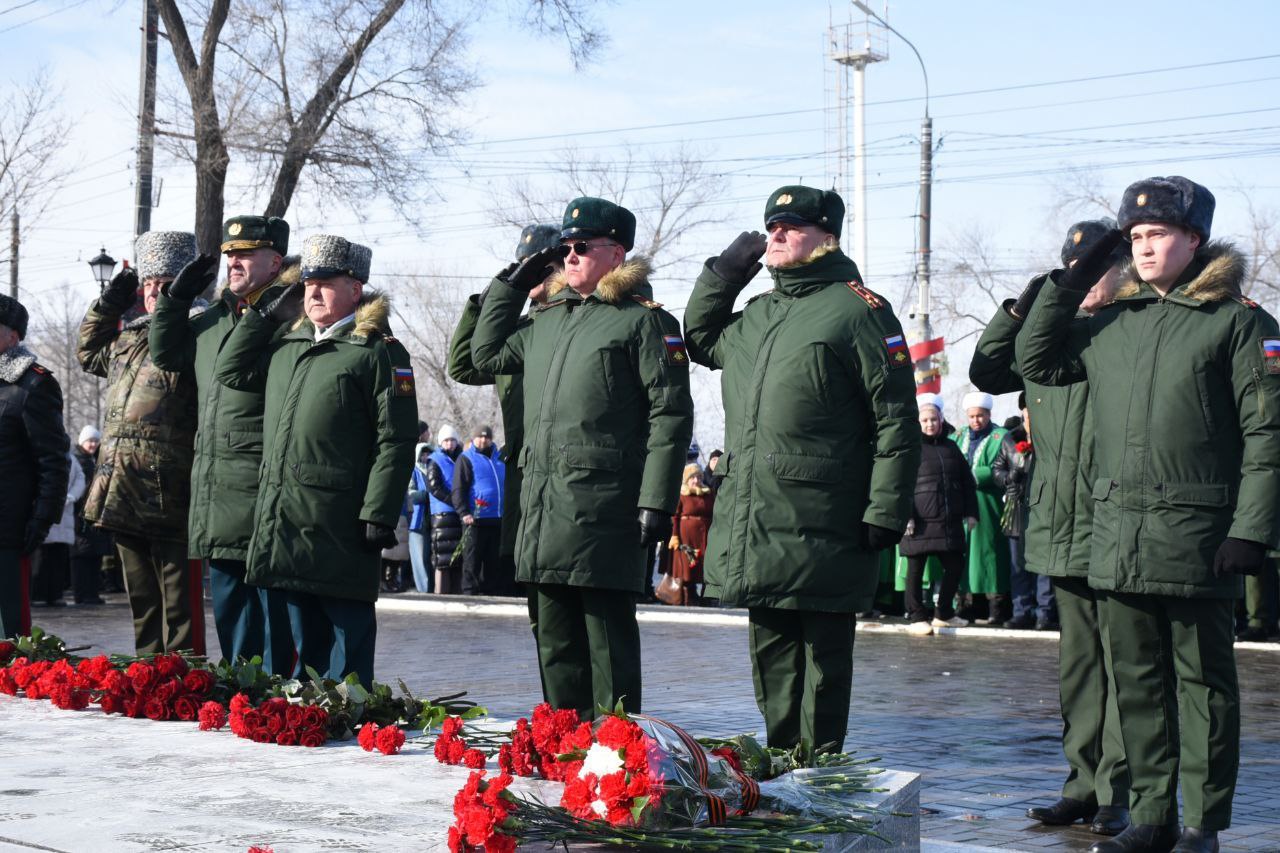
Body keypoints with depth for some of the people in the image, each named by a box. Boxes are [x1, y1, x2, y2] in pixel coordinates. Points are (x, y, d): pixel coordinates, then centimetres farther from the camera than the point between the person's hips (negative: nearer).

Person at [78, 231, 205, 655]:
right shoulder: (127, 337, 17)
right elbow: (89, 352, 34)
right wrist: (109, 302, 25)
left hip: (169, 500, -8)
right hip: (124, 497, 8)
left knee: (179, 607, -2)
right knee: (142, 604, 16)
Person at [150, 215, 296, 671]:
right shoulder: (213, 319, 18)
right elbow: (165, 352, 30)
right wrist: (176, 297, 21)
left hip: (265, 497, -9)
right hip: (215, 497, 9)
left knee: (273, 612, -3)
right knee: (229, 613, 16)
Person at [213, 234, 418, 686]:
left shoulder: (379, 351, -4)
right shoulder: (287, 344, 18)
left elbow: (396, 440, -9)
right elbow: (230, 371, 28)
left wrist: (379, 514, -15)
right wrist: (265, 315, 18)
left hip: (339, 525, -7)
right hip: (284, 521, 7)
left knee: (348, 629, -2)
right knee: (304, 637, 13)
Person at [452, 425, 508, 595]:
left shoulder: (500, 460, 19)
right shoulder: (466, 459, 2)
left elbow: (507, 487, 29)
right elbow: (458, 489, -6)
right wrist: (464, 512, -18)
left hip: (498, 520, 6)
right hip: (475, 518, -6)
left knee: (495, 561, 8)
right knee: (472, 561, -4)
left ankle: (491, 592, 13)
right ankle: (470, 592, -2)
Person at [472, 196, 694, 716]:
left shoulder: (643, 321, -3)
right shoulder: (548, 317, 20)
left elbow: (670, 414, -8)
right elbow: (487, 352, 34)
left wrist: (656, 502, -15)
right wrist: (511, 284, 25)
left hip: (604, 508, -7)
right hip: (542, 506, 7)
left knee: (608, 634, -4)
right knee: (555, 635, 12)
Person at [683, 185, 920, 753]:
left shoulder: (857, 309, -5)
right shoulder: (757, 314, 18)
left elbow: (896, 419, -9)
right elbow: (701, 339, 38)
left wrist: (885, 511, -15)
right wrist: (723, 273, 21)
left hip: (820, 532, -7)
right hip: (752, 529, 7)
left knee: (823, 658, 1)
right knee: (772, 658, 14)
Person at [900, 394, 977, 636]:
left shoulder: (951, 447, 16)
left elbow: (967, 483, 20)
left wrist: (971, 513, 12)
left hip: (949, 522, 5)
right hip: (920, 523, -5)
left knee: (955, 566, 9)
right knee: (916, 569, 1)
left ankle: (943, 613, 24)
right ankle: (916, 617, 10)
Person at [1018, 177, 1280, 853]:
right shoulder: (1112, 323, 15)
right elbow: (1037, 361, 23)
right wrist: (1068, 285, 12)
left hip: (1197, 536, -5)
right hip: (1117, 536, 5)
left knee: (1202, 679, 2)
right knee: (1136, 680, 10)